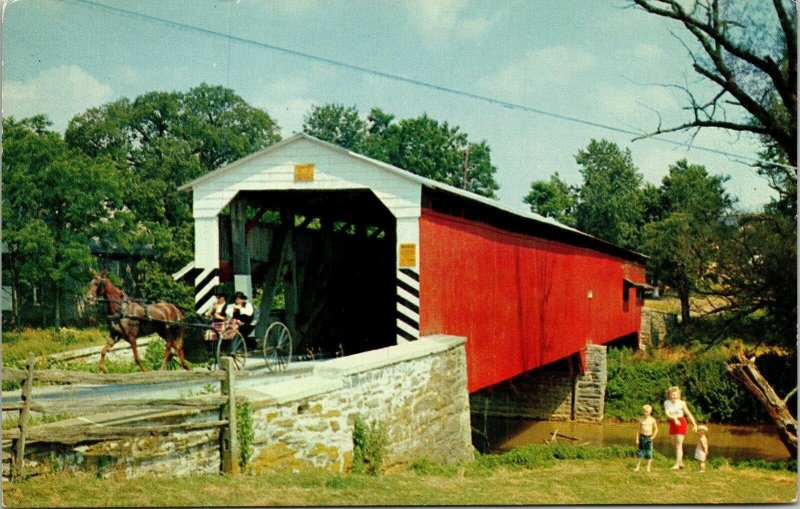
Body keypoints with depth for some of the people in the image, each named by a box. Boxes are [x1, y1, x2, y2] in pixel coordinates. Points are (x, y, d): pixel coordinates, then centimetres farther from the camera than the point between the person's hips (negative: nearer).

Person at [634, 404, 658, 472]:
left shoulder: (652, 420, -1)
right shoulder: (641, 419, 1)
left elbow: (656, 429, 8)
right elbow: (638, 429, 4)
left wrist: (653, 437, -2)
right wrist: (637, 439, 0)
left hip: (649, 438, -1)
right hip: (642, 437, 1)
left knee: (649, 453, -1)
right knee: (640, 452, 3)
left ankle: (648, 467, 9)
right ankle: (637, 467, 10)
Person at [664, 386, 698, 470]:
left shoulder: (681, 403, -10)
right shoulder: (666, 403, -3)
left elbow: (688, 414, -5)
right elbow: (667, 414, -14)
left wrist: (694, 424, -6)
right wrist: (674, 418, -32)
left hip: (681, 424, -4)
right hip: (672, 424, 5)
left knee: (679, 445, -8)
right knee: (675, 445, 12)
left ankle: (677, 464, -8)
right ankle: (681, 462, 26)